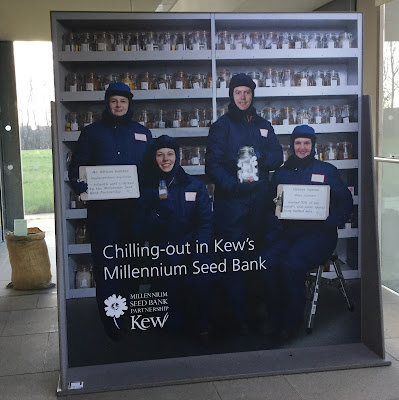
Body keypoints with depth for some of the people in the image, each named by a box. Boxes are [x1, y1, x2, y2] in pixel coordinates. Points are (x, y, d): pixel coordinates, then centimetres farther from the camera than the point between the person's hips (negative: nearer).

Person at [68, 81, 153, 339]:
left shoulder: (142, 133, 14)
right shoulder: (92, 132, 9)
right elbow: (76, 166, 6)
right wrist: (80, 185, -13)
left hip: (134, 208, 2)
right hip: (102, 209, -2)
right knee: (105, 263, -4)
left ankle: (125, 315, 22)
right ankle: (110, 320, 3)